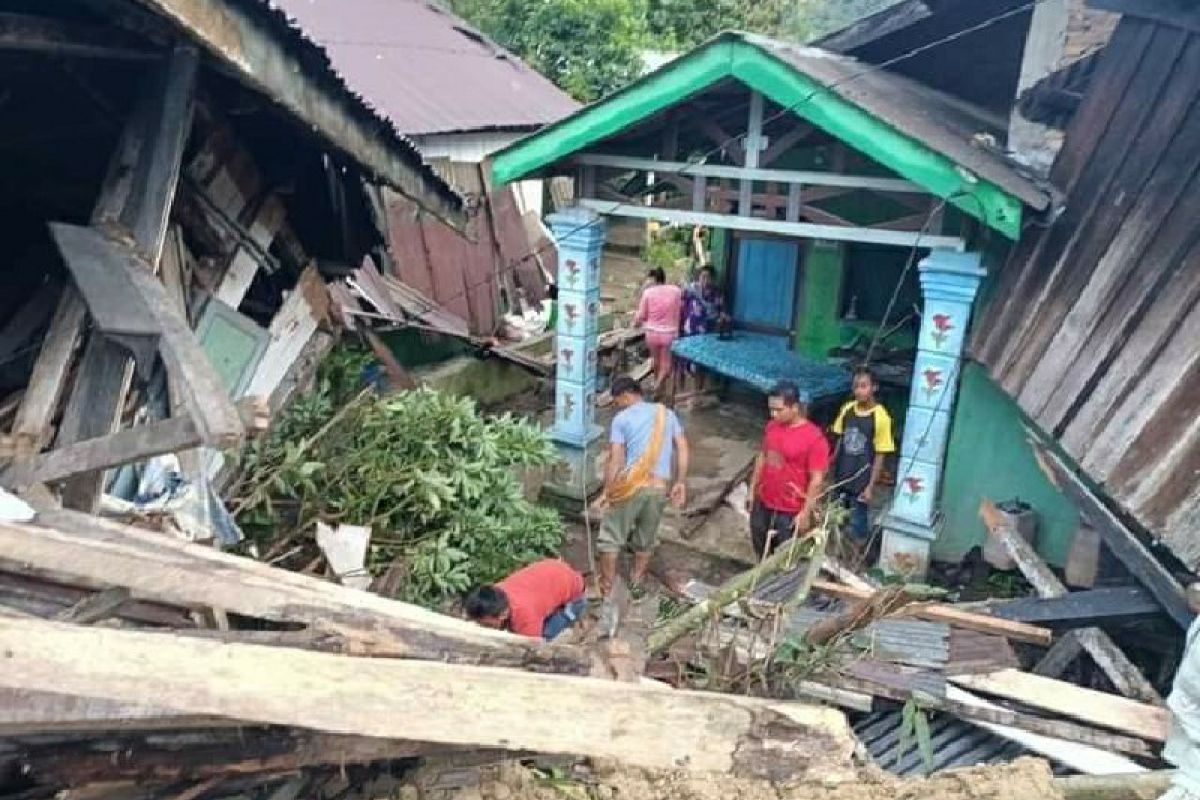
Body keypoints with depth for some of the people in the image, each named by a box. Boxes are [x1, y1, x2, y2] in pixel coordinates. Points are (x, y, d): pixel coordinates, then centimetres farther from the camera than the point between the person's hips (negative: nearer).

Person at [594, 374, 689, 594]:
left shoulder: (621, 418, -1)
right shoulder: (667, 413, 13)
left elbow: (615, 459, -7)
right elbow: (682, 448, 6)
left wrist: (607, 492, -3)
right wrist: (680, 483, 8)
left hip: (630, 485, -4)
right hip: (659, 488, 4)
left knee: (611, 537, 11)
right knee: (646, 539, 21)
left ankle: (606, 587, 17)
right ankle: (636, 583, 32)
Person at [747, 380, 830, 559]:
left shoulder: (814, 438, -21)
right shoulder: (771, 427, 0)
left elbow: (817, 480, -18)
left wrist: (806, 513, -17)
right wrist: (752, 489, 13)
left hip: (790, 512, -6)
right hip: (762, 505, 6)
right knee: (762, 554, 21)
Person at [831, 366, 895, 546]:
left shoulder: (881, 417, -17)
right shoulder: (847, 409, -2)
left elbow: (880, 456, -13)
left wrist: (870, 486, -13)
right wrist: (831, 470, 8)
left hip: (861, 482, -5)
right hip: (841, 478, 5)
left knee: (858, 525, 7)